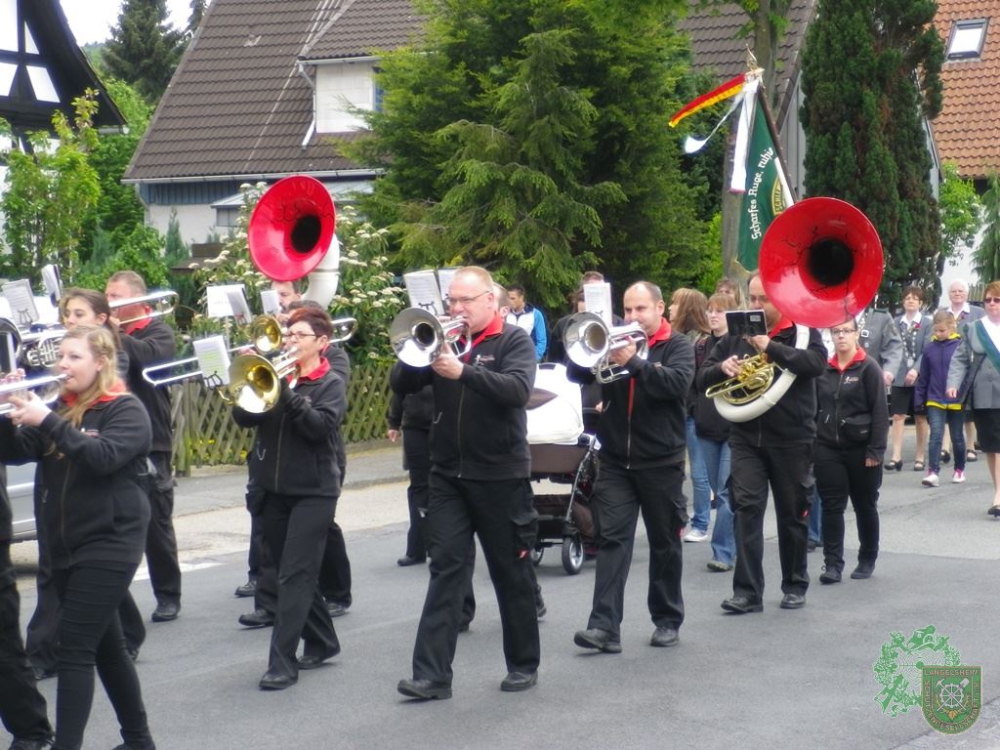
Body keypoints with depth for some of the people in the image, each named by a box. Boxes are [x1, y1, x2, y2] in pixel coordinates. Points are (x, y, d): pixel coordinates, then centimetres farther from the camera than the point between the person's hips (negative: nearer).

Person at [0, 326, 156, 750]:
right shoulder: (60, 409, 11)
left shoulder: (126, 410, -8)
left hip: (110, 544, -7)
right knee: (104, 645, 15)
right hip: (64, 545, 7)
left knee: (75, 647, -13)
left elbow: (104, 456, -25)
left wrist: (47, 422, -30)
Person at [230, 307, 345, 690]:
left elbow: (320, 425, -19)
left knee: (295, 576, -9)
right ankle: (322, 642, 30)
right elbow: (244, 417, -1)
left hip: (313, 490, -5)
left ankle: (282, 663, -10)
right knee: (290, 573, 14)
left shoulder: (330, 384, -2)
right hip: (271, 488, 5)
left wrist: (288, 391, -24)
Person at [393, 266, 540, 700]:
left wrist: (462, 371, -32)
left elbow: (518, 388, -21)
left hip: (501, 476, -3)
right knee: (445, 570, -2)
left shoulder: (513, 340, -3)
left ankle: (524, 665, 20)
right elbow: (401, 385, 2)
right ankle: (432, 674, -4)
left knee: (512, 574, 7)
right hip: (448, 474, 3)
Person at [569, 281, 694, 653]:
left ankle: (667, 621, 20)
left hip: (661, 462, -2)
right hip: (615, 460, 2)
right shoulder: (615, 342, 9)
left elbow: (677, 383, -19)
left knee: (665, 545, 8)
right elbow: (576, 373, 0)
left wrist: (633, 362, -27)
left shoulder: (678, 345, 0)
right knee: (611, 539, -6)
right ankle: (605, 626, -12)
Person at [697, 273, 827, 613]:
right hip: (746, 436, 2)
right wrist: (721, 368, -13)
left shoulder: (802, 330, -1)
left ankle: (795, 586, 24)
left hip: (791, 439, -2)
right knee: (747, 509, -8)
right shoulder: (736, 335, 8)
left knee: (792, 515, 9)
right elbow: (703, 377, 9)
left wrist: (770, 347, -26)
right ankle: (747, 591, -8)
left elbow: (817, 362, -21)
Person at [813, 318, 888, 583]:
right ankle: (833, 563, 1)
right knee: (832, 506, -1)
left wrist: (876, 450, -15)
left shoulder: (869, 368, -7)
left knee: (865, 506, 10)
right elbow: (815, 408, 11)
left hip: (860, 448, -3)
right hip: (827, 449, 3)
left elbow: (880, 411, -10)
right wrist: (810, 446, 6)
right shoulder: (824, 369, 6)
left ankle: (867, 560, 23)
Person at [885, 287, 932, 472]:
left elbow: (927, 351, -9)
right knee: (897, 417, -4)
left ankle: (920, 457, 17)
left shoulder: (927, 323, -4)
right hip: (899, 377, 2)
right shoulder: (896, 323, 5)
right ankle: (896, 457, -6)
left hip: (920, 377, -2)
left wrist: (916, 369, -20)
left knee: (920, 418, 8)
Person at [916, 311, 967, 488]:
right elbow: (923, 377, 6)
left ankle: (959, 469, 29)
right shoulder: (929, 348, 0)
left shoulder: (960, 346, -10)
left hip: (956, 401, -1)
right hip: (935, 400, 1)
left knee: (957, 437, 13)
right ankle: (933, 472, -13)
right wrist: (919, 399, 6)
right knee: (936, 435, -9)